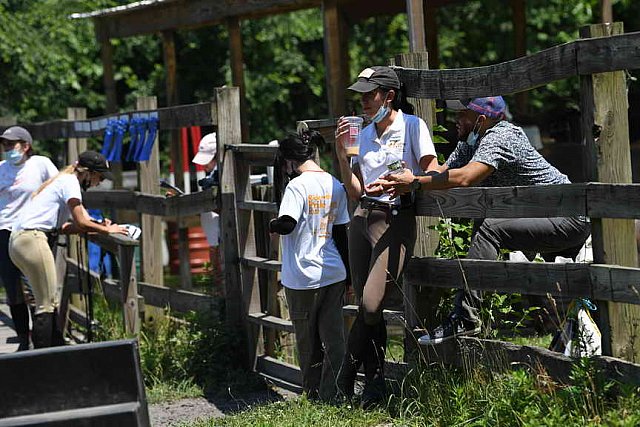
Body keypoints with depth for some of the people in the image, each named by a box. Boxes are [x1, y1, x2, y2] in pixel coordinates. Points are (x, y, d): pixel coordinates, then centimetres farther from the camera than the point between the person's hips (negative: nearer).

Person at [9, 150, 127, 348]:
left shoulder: (65, 181, 25)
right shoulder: (70, 182, -5)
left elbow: (63, 228, 18)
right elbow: (81, 223, -10)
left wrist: (98, 226, 8)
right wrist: (107, 230, 3)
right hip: (31, 238, -10)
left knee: (51, 301, 13)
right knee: (47, 304, -9)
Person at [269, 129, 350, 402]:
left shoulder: (297, 186, -13)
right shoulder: (335, 185, 6)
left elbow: (287, 224, -26)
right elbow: (341, 231, 11)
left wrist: (273, 225, -3)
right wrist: (347, 272, 17)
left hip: (303, 277, -5)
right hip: (334, 274, 5)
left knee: (308, 341, 8)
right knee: (334, 338, 6)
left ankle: (314, 395, 16)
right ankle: (331, 395, 5)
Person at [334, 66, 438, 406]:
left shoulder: (412, 126, -3)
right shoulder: (365, 134, 15)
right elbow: (356, 191, 13)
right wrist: (341, 153, 3)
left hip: (396, 220, -6)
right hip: (363, 218, 6)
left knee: (371, 303, -16)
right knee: (365, 305, 4)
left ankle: (347, 373, 2)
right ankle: (374, 383, 11)